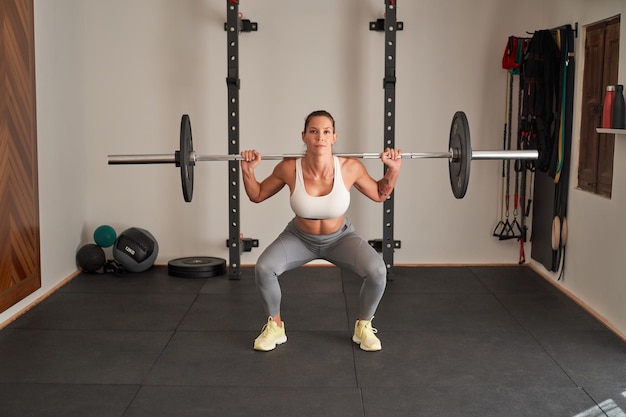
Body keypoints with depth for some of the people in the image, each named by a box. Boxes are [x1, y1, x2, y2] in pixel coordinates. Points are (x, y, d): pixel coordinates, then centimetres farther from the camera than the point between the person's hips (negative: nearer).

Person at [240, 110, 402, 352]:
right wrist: (247, 171, -23)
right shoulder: (289, 168, -26)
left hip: (339, 238, 0)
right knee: (263, 268, -27)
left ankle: (363, 327, 2)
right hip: (299, 237, 0)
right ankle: (275, 327, 1)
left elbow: (379, 195, -6)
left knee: (377, 271, -27)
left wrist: (394, 169, -20)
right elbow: (257, 196, -7)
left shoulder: (350, 168, -26)